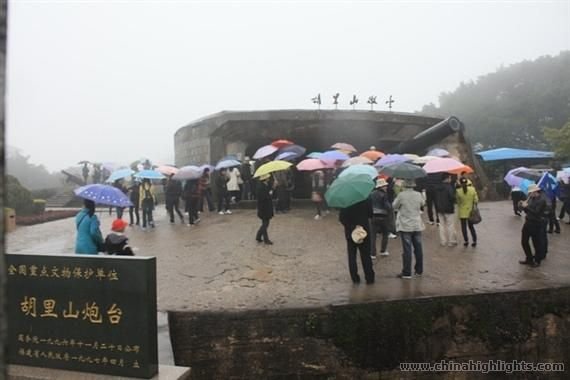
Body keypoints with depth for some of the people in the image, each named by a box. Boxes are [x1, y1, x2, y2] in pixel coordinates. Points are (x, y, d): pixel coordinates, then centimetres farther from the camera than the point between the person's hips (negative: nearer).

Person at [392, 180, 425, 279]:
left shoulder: (401, 195, -14)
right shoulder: (418, 195, -1)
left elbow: (394, 206, -1)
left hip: (405, 226, -4)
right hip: (417, 225, 4)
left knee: (407, 249, -2)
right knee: (418, 248, 12)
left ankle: (406, 273, 2)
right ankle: (419, 270, 23)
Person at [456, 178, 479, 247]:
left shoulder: (458, 191, -18)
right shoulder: (472, 189, -11)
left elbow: (457, 201, -8)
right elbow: (476, 200, -6)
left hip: (462, 212, -3)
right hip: (471, 211, 3)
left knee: (464, 227, 10)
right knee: (471, 226, 17)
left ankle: (466, 241, 12)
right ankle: (474, 241, 15)